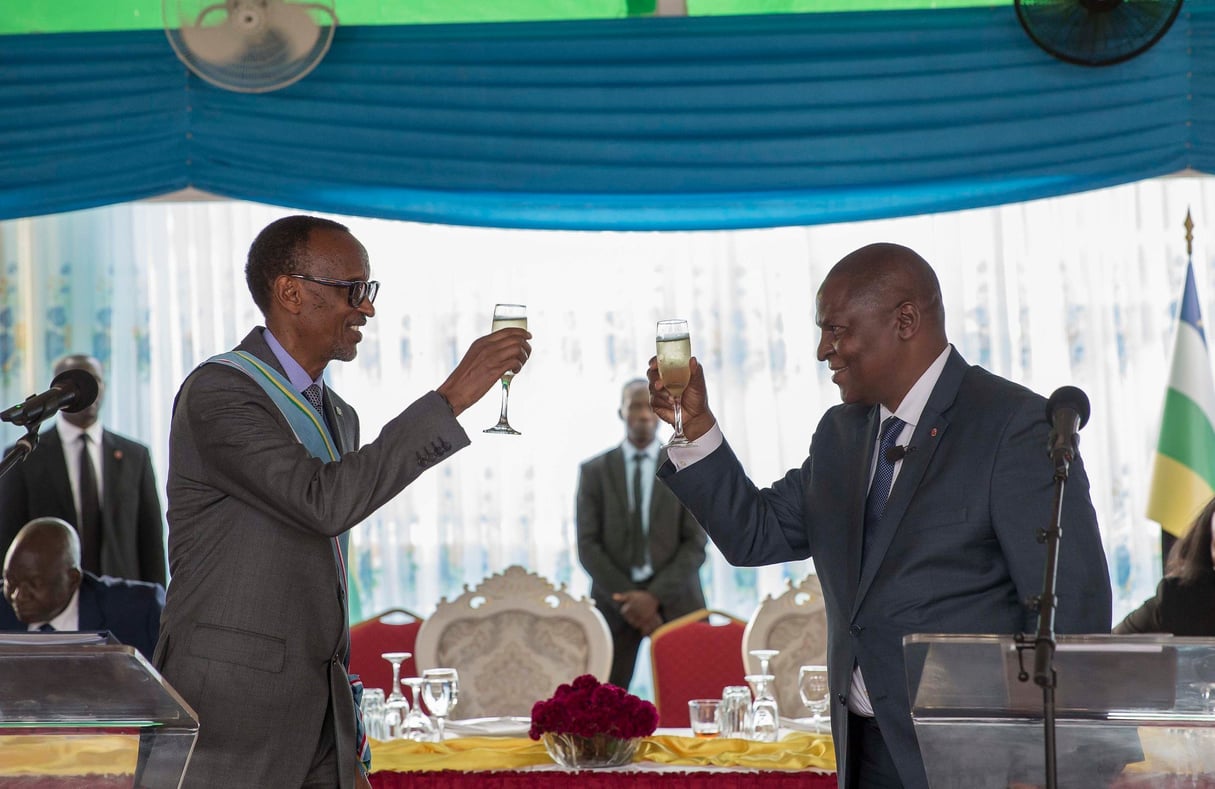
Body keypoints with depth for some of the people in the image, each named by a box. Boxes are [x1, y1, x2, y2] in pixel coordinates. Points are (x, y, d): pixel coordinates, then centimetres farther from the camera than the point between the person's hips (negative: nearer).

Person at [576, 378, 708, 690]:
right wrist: (626, 597, -10)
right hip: (614, 600, 0)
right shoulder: (594, 471, 7)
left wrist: (655, 596, -12)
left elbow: (696, 544, 0)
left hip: (675, 599, 0)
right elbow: (588, 545, 2)